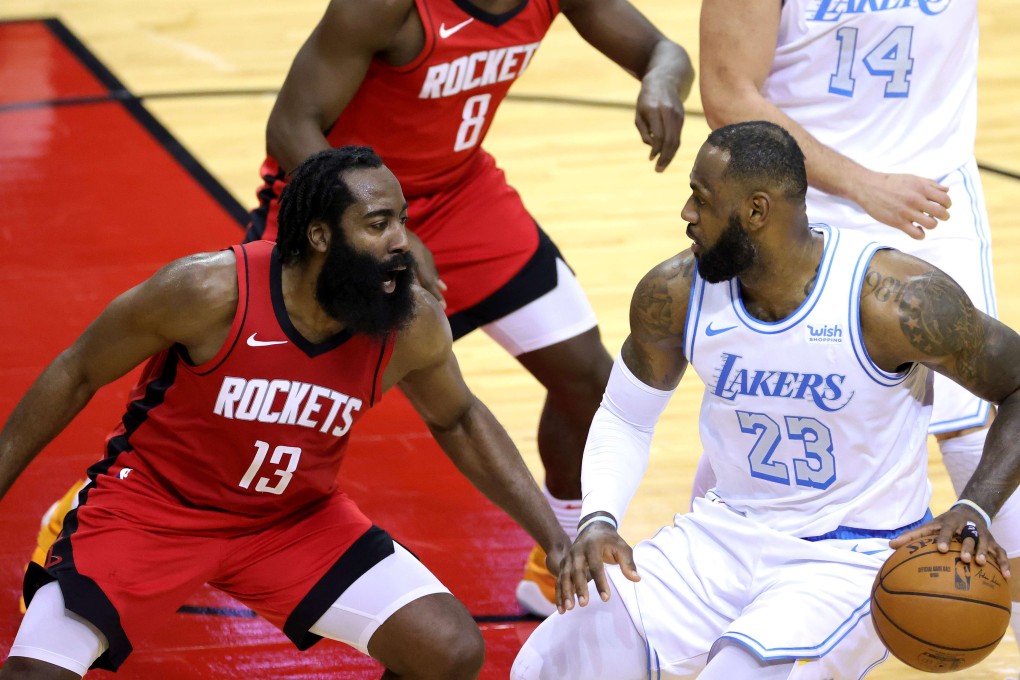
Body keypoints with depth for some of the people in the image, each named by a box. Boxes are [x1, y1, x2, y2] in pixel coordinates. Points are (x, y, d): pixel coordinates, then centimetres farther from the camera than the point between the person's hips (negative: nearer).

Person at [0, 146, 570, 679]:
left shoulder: (413, 325, -16)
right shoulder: (210, 291, -27)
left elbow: (458, 420, 7)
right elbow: (77, 375, -12)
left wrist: (555, 539, 3)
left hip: (297, 520, 4)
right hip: (153, 506, -4)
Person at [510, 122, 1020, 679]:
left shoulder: (891, 300, -21)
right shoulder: (675, 294, -8)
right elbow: (624, 418, 9)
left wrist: (974, 511, -23)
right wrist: (597, 521, -9)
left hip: (856, 556, -5)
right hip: (728, 532, 5)